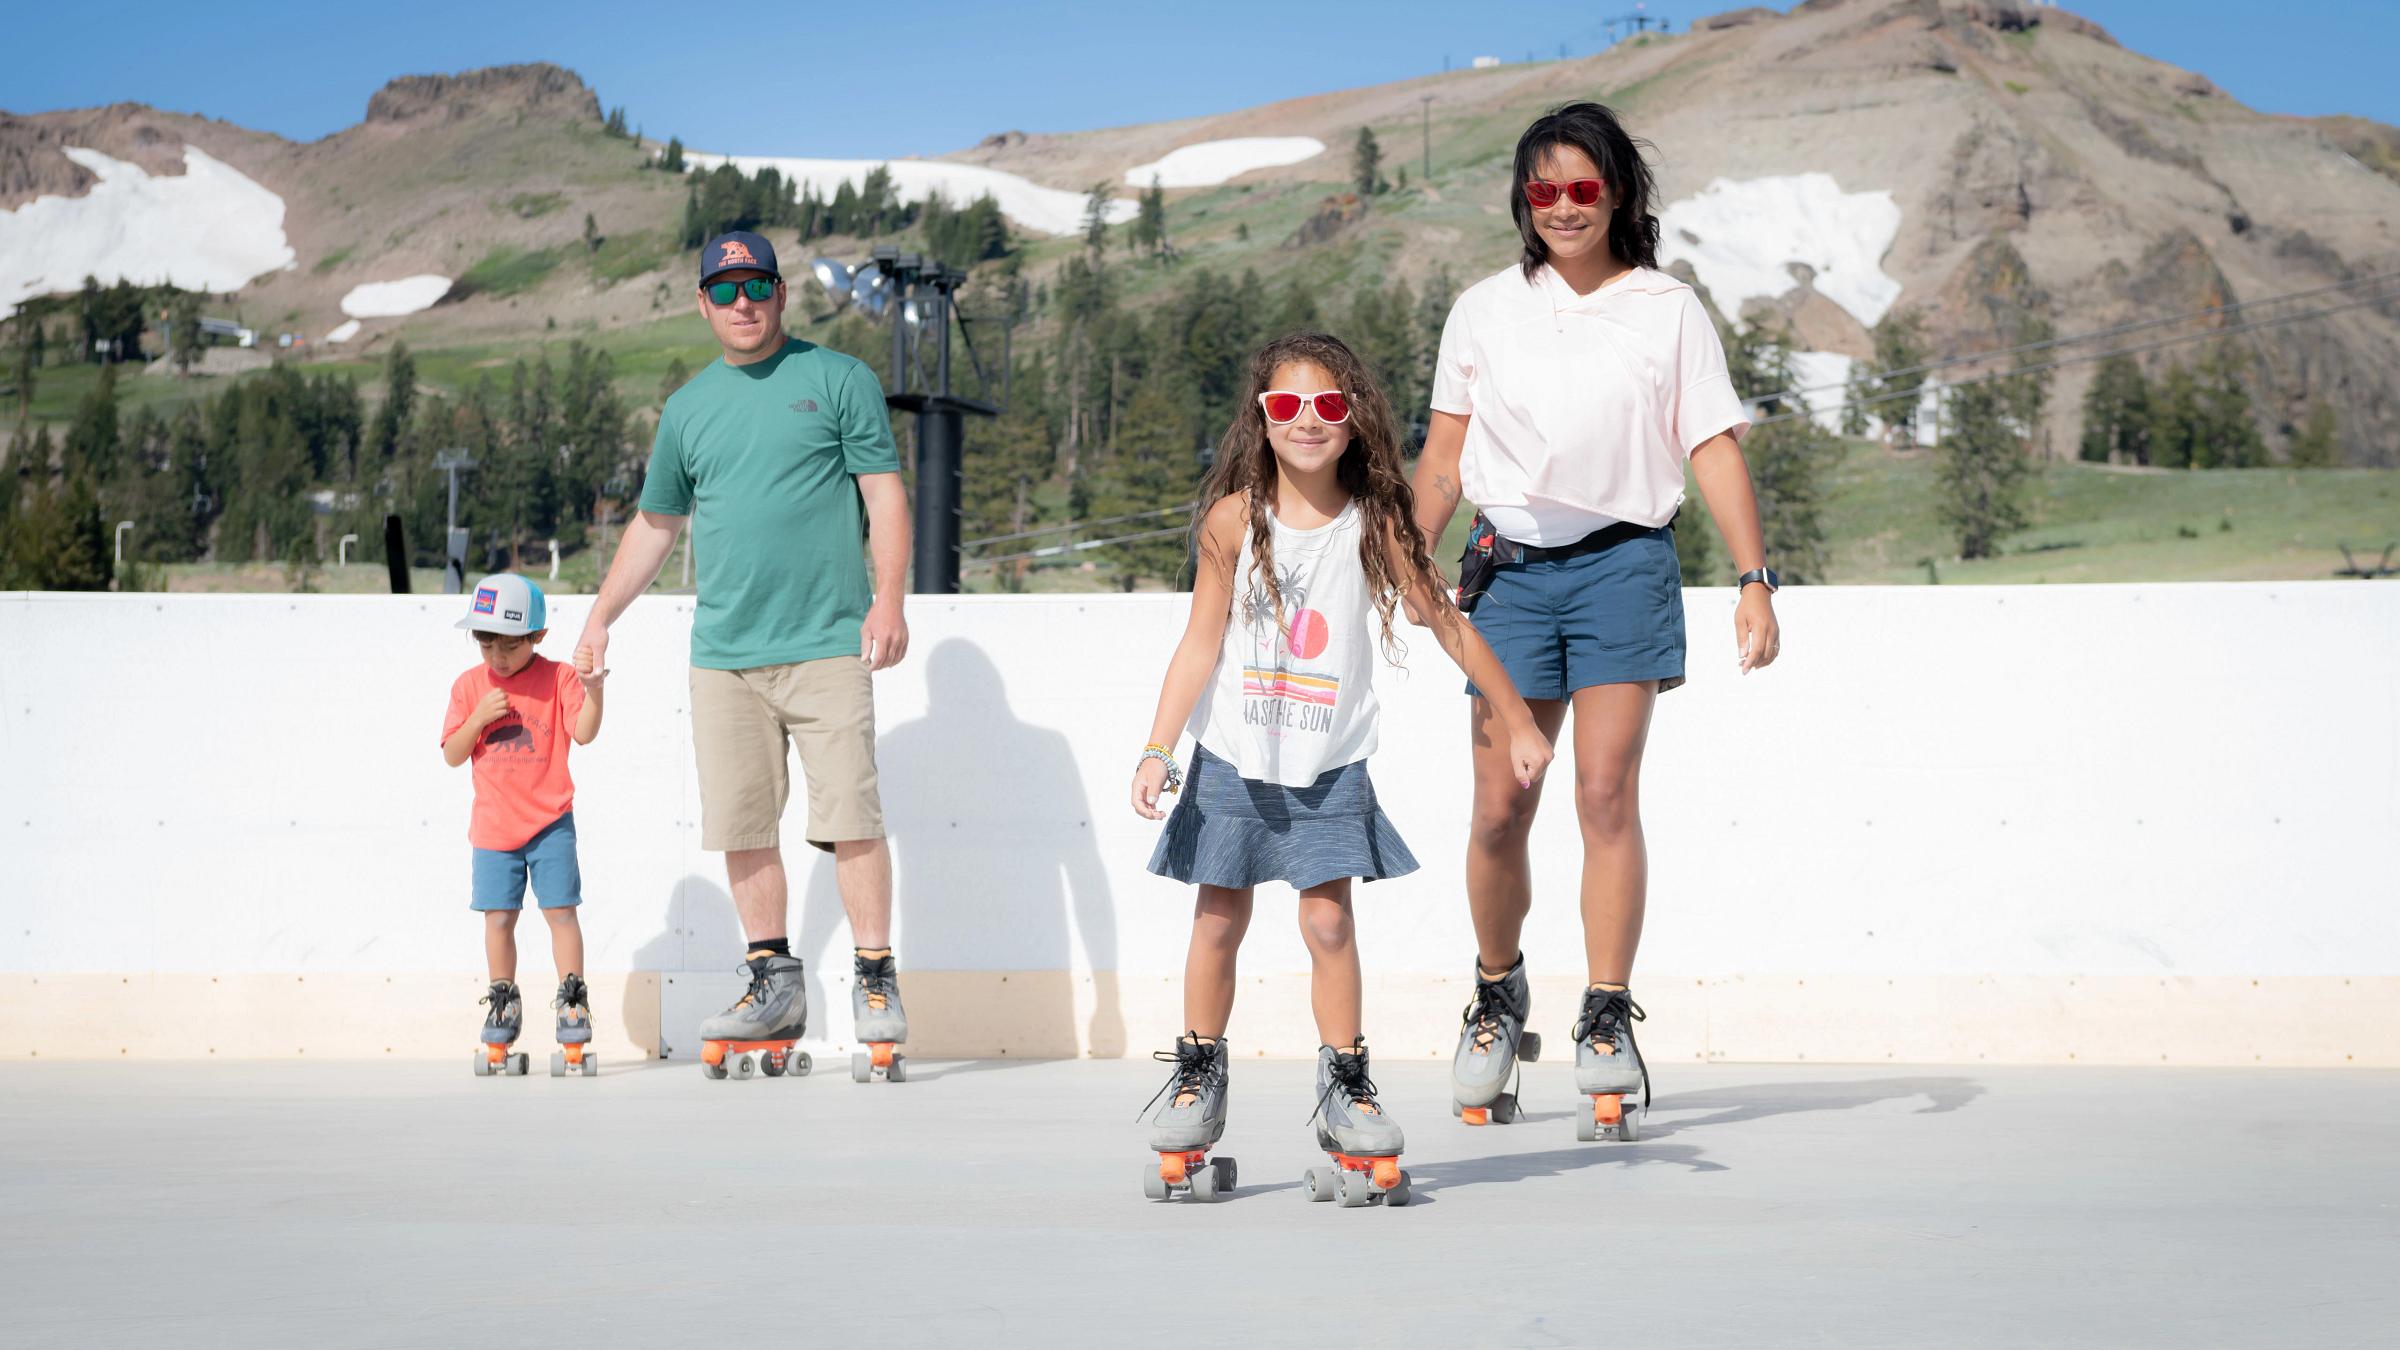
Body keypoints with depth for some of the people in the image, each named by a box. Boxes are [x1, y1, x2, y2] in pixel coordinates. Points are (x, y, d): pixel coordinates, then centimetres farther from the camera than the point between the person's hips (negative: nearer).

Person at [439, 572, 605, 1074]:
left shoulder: (558, 678, -4)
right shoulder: (469, 685, 2)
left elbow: (584, 733, -16)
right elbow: (452, 756, 1)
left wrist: (592, 688, -31)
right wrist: (479, 718, -15)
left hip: (550, 821, -2)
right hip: (493, 825, 2)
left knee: (561, 910, -3)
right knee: (498, 917, 6)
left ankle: (572, 1000, 4)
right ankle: (503, 1004, 17)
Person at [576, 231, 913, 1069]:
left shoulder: (837, 380, 4)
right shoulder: (688, 409, 15)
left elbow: (884, 492, 0)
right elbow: (655, 525, 23)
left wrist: (888, 597, -12)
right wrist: (601, 618, 20)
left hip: (827, 645, -4)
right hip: (723, 654, 4)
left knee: (849, 817, -8)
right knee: (742, 826, 4)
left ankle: (876, 982, -1)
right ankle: (774, 986, 13)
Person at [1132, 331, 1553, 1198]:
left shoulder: (1374, 525, -7)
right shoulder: (1233, 521, -7)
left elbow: (1445, 622, 2)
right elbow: (1201, 643, -2)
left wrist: (1517, 721, 6)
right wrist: (1158, 749, -6)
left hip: (1331, 767, 0)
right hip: (1233, 760, 0)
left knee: (1328, 920, -5)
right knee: (1219, 922, 6)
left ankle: (1345, 1088, 6)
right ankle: (1197, 1079, 21)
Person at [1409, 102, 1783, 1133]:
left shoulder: (1668, 311, 4)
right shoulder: (1484, 311, 10)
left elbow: (1714, 449, 1)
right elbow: (1445, 450, 13)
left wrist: (1755, 577, -6)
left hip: (1623, 563, -2)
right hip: (1510, 568, 2)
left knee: (1607, 793, -9)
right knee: (1500, 807, -1)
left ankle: (1607, 1019, -1)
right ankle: (1497, 994, 22)